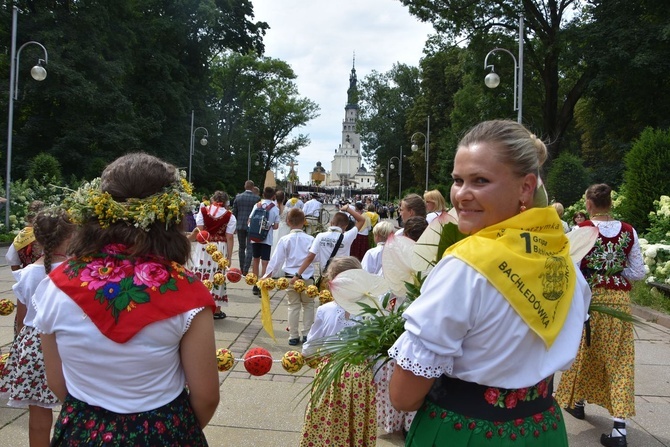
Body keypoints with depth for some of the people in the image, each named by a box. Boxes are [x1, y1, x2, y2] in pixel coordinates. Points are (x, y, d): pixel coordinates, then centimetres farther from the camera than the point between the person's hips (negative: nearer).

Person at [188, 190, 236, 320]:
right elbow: (229, 237, -5)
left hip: (203, 247, 1)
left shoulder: (203, 210, 1)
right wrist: (229, 257, -2)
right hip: (220, 249, 0)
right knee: (217, 277, 5)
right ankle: (216, 310, 11)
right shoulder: (230, 216, 0)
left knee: (200, 276, 6)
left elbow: (198, 230, -6)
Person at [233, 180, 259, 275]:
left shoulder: (238, 197, 0)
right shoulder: (257, 198, -8)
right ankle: (245, 270, -5)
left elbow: (234, 212, 3)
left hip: (240, 225, 3)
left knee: (241, 247, 15)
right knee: (249, 248, 1)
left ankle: (242, 269, 20)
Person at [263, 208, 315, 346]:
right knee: (308, 305, 15)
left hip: (290, 277, 1)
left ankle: (293, 336, 15)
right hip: (307, 277, 0)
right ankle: (307, 334, 15)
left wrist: (267, 275, 2)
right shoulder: (310, 239, -7)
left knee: (293, 306, 11)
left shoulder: (284, 240, -6)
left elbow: (277, 259, -5)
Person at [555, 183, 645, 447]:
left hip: (590, 298, -2)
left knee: (584, 352, 17)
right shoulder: (629, 232, -1)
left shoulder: (582, 230, -10)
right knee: (618, 359, 5)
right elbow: (638, 273, 2)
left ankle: (577, 402, 36)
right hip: (620, 301, 2)